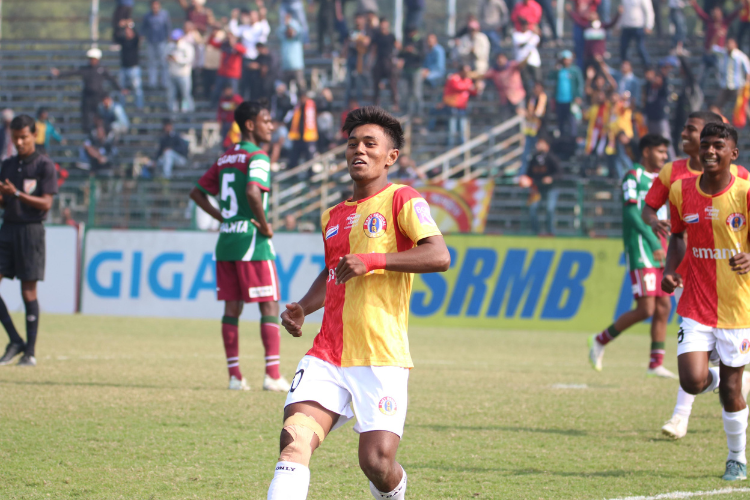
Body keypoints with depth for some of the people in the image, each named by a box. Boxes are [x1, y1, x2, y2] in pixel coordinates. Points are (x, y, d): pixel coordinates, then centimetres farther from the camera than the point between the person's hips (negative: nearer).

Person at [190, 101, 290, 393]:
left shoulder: (225, 159, 14)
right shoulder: (257, 158, -10)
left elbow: (197, 193, 19)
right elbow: (253, 192, -28)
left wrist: (222, 218, 15)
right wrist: (265, 225, -16)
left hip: (226, 239, 7)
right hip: (252, 241, -7)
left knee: (232, 308, 7)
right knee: (269, 306, -2)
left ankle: (235, 374, 6)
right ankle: (273, 375, -5)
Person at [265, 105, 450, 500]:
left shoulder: (401, 200, 0)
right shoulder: (333, 217, 20)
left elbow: (439, 256, -15)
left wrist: (374, 260, -20)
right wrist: (302, 309, 16)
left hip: (382, 359, -5)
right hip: (327, 355, 5)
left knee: (377, 462, -10)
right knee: (294, 439, -17)